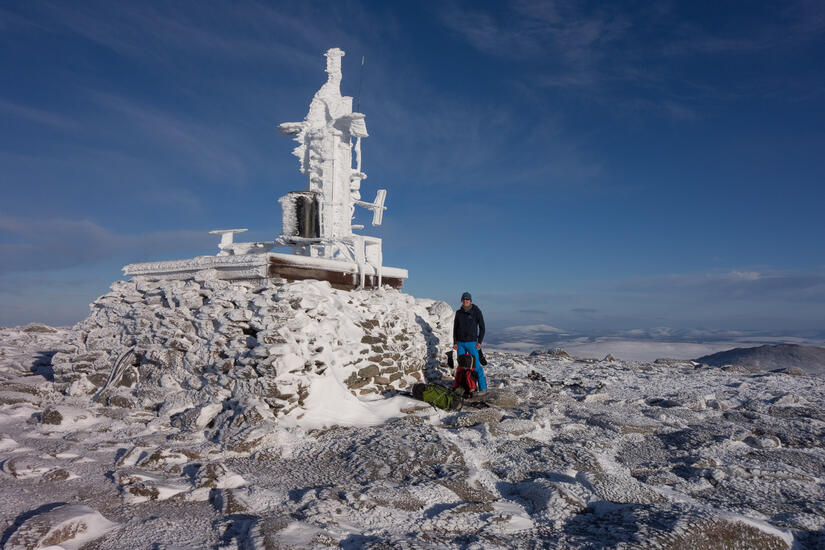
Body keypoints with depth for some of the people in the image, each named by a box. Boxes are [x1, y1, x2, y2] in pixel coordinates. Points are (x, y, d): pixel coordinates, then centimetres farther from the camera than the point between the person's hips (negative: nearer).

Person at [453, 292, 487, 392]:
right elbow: (455, 328, 11)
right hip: (460, 343, 4)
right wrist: (455, 342, 3)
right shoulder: (458, 312, 6)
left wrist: (479, 342, -9)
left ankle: (483, 387, -2)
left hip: (472, 343, -4)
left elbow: (482, 327, -2)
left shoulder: (476, 311, -4)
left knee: (476, 365, -8)